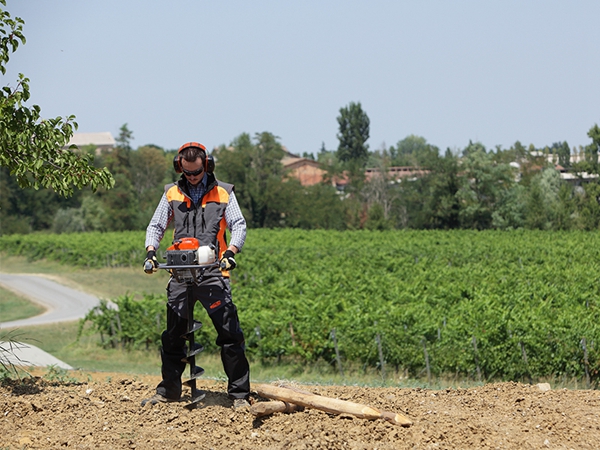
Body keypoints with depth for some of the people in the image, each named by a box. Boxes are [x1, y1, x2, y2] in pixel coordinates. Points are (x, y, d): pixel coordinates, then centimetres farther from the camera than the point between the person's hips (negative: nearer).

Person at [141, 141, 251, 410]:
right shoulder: (172, 194, 14)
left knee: (230, 335, -8)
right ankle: (168, 390, 19)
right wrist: (151, 252, -4)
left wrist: (231, 252, -15)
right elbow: (156, 226, 15)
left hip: (213, 273, -3)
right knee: (172, 335, 8)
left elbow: (239, 225, 3)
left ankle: (240, 394, -4)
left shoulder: (223, 193, 8)